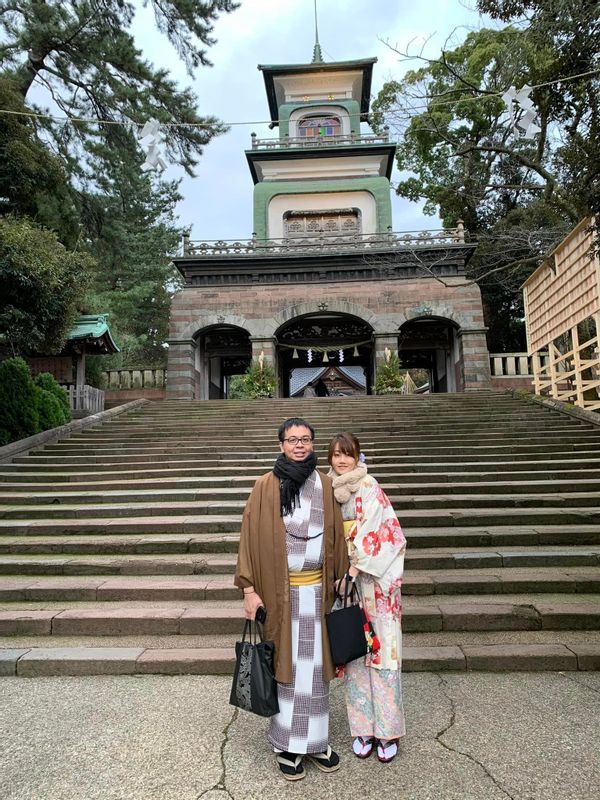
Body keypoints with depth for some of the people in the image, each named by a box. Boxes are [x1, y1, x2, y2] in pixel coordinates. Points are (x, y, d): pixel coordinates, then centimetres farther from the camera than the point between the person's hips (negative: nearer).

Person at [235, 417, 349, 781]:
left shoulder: (324, 485, 2)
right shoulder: (266, 486, -7)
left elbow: (336, 535, 8)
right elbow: (251, 537, -6)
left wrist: (340, 579, 9)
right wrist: (250, 589, -9)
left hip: (317, 589, 3)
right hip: (280, 590, -2)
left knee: (315, 664, 12)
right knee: (286, 663, 9)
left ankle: (316, 740, 31)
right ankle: (288, 744, 27)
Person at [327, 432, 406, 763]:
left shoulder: (369, 488, -10)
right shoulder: (328, 490, 6)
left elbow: (384, 535, -15)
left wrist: (356, 566, -17)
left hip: (373, 583, -5)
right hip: (343, 581, 5)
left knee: (381, 649, 3)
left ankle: (388, 730, 20)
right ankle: (363, 728, 26)